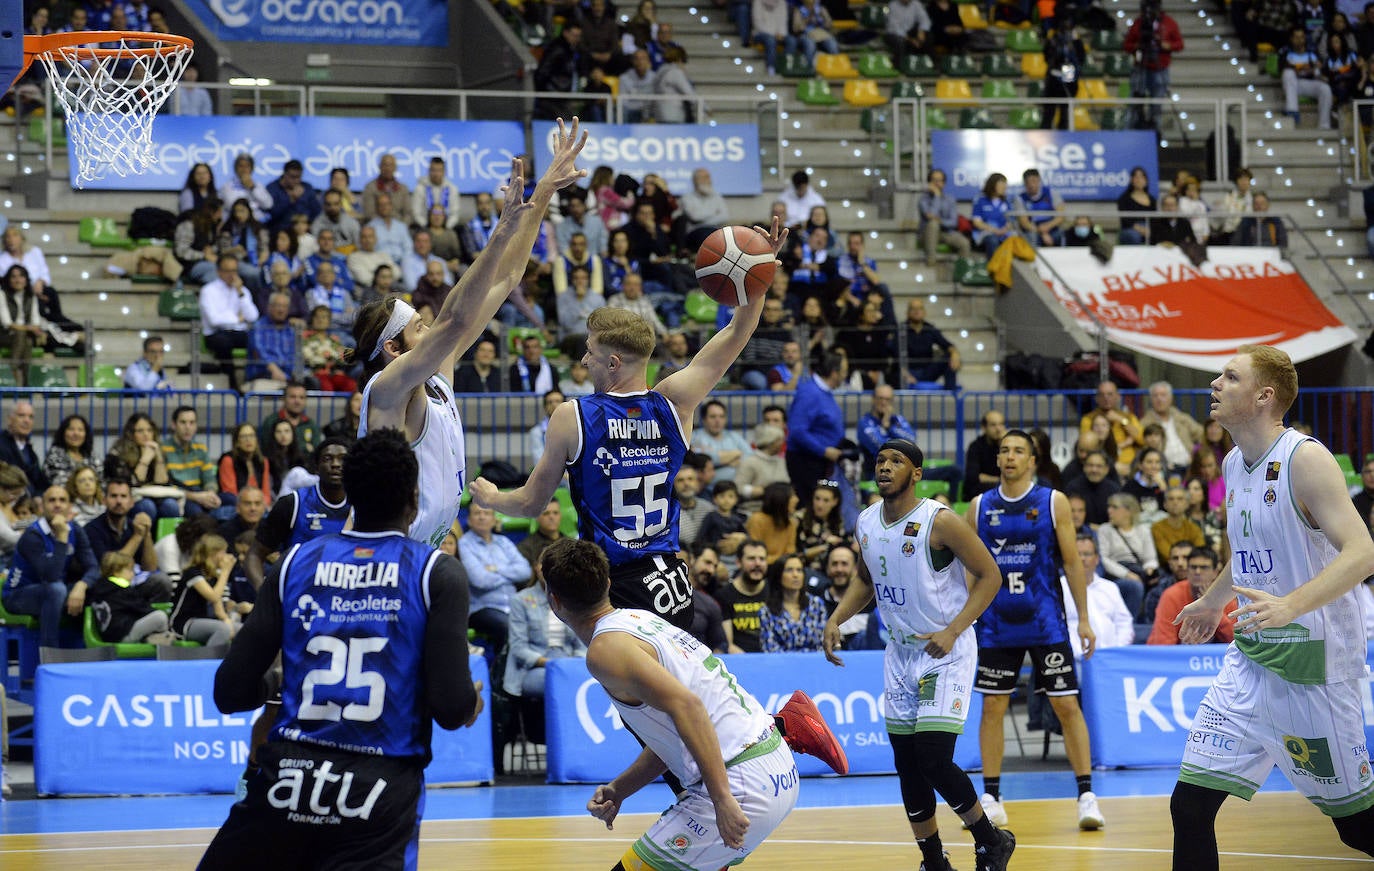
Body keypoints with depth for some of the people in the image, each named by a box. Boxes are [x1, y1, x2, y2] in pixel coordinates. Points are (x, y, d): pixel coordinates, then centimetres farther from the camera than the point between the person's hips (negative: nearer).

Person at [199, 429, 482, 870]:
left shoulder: (295, 562, 7)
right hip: (380, 792, -3)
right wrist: (471, 702, 16)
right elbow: (451, 709, -8)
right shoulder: (437, 573, -1)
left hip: (287, 779, 3)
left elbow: (231, 693, 5)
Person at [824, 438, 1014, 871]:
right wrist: (835, 620, 6)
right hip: (900, 652, 7)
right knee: (907, 765, 6)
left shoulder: (939, 522, -18)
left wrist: (953, 630, -22)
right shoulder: (866, 523, 3)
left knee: (934, 761, -15)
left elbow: (989, 575, -13)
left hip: (946, 651, -7)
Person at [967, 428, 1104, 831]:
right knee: (992, 707, 2)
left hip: (1045, 621, -2)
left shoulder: (1053, 502, 0)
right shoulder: (981, 507, 5)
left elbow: (1072, 562, 0)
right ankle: (991, 799, 9)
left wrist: (1083, 618, -5)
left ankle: (1086, 795, -1)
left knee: (1067, 705, -4)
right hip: (996, 623, 2)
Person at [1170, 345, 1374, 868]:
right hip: (1250, 658, 7)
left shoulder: (1305, 459, -15)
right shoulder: (1235, 464, 10)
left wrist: (1291, 604, -38)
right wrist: (1213, 602, 42)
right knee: (1191, 803, -2)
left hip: (1311, 664, -7)